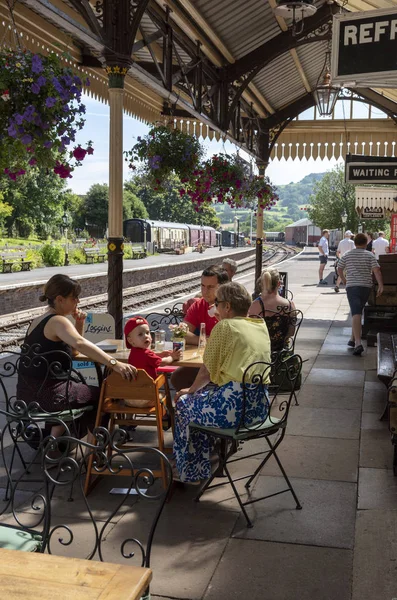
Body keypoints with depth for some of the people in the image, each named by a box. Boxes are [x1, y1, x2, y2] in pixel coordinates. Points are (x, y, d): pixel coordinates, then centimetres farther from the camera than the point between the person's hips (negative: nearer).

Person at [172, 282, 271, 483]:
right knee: (203, 394, 28)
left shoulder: (224, 327, -7)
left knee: (184, 403, 16)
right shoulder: (261, 326, 12)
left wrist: (190, 391, 12)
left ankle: (190, 472, 25)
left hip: (236, 404, -8)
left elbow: (207, 371, -4)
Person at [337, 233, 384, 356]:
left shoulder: (347, 255, 6)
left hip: (352, 287, -1)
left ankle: (358, 343, -27)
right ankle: (353, 339, 25)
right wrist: (381, 285, -13)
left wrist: (344, 280, 31)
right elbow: (376, 270, -9)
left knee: (356, 314, -13)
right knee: (357, 312, 18)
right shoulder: (370, 256, 2)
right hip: (366, 286, 1)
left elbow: (339, 269, 15)